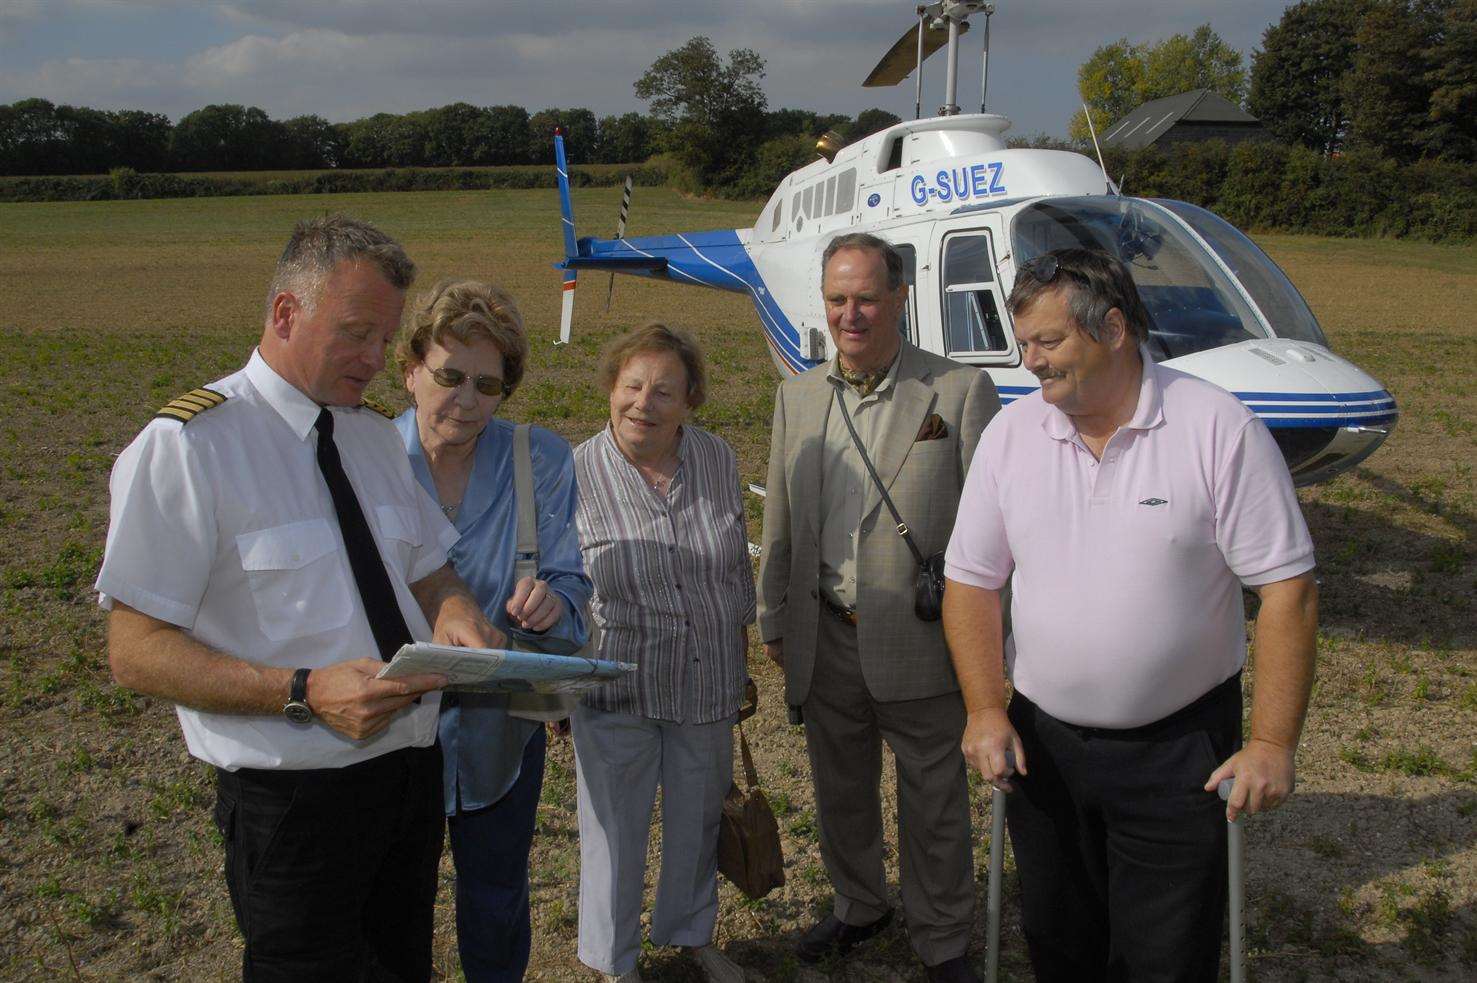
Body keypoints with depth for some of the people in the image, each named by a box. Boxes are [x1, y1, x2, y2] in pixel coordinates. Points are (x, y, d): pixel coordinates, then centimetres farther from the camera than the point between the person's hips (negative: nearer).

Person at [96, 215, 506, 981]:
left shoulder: (376, 436, 7)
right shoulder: (186, 447, -15)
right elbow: (136, 652, -18)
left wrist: (456, 614, -10)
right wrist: (305, 691, -29)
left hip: (413, 767, 7)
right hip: (296, 796, -7)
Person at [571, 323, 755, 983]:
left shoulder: (717, 460, -5)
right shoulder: (575, 475, -14)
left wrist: (740, 657, 13)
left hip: (708, 682, 3)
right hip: (617, 690, -3)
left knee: (698, 818, 20)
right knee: (616, 827, 11)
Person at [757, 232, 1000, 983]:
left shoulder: (961, 391, -9)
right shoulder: (797, 396, 5)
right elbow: (781, 522, 11)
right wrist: (774, 620, 14)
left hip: (923, 646, -4)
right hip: (825, 644, 4)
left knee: (934, 805, 11)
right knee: (840, 793, 21)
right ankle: (859, 907, 45)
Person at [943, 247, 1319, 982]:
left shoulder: (1218, 428, -13)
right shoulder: (1011, 433, -3)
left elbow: (1287, 589, -13)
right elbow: (971, 581, 2)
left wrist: (1273, 742, -15)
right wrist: (986, 709, -7)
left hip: (1179, 749, -3)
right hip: (1042, 741, 4)